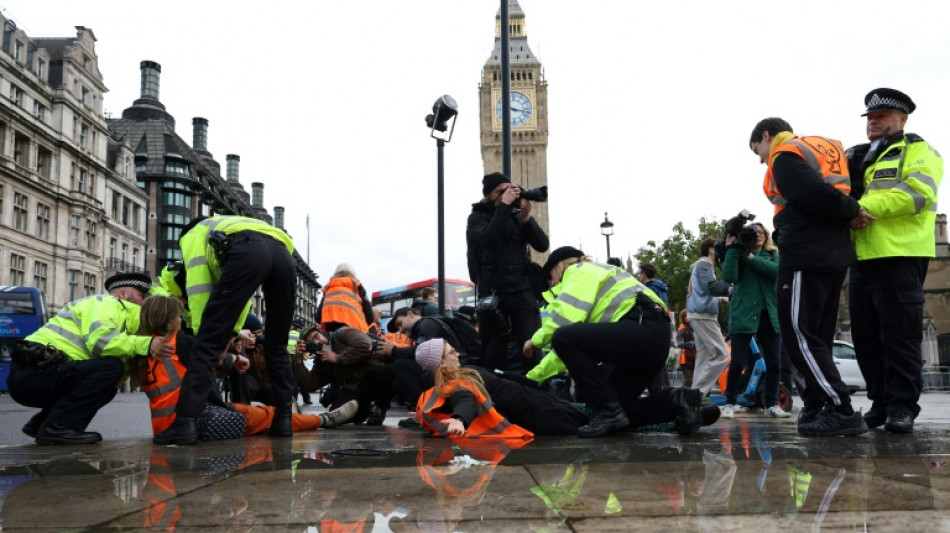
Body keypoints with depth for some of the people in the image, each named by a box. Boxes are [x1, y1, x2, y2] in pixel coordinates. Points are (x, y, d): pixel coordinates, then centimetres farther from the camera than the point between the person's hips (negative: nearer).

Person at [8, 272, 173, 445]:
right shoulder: (108, 302, -2)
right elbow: (99, 339, -22)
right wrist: (144, 344, -20)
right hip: (35, 371, -10)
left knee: (106, 388, 22)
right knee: (111, 367, -21)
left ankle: (40, 424, 17)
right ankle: (58, 428, -16)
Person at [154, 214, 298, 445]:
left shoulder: (195, 234, 32)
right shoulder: (232, 225, 49)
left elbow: (198, 288, 18)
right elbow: (242, 292, 42)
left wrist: (201, 331, 21)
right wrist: (234, 329, 43)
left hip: (247, 252, -6)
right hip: (284, 255, 6)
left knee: (209, 341, -2)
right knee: (277, 346, 20)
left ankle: (186, 423, -9)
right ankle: (284, 419, 17)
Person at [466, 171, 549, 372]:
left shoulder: (516, 214, 13)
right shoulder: (478, 217, 6)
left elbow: (542, 245, 4)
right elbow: (487, 238, -16)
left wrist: (527, 217, -9)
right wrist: (504, 205, -14)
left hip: (523, 290, 2)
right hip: (492, 292, -2)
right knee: (493, 353, -1)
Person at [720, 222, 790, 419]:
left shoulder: (772, 255, 15)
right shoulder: (739, 254, 9)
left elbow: (778, 271, -8)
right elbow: (729, 276, -10)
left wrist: (751, 258, -11)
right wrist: (732, 249, -10)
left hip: (769, 315, 3)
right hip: (743, 314, -3)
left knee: (774, 363, 2)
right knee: (738, 363, -7)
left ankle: (771, 404, 16)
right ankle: (730, 404, 5)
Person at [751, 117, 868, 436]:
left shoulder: (784, 155, -6)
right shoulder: (825, 148, 23)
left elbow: (815, 195, -19)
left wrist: (850, 211, -7)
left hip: (806, 255, -9)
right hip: (834, 253, 9)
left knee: (798, 336, -7)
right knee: (815, 337, 13)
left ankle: (841, 411, -11)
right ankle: (816, 407, 15)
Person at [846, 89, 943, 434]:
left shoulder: (918, 150, 3)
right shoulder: (855, 158, 22)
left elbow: (918, 192, -14)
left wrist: (863, 206, -20)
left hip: (900, 255, -6)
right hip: (862, 257, 6)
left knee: (900, 334, -4)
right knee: (865, 334, 7)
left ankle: (903, 405, 4)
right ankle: (881, 402, 16)